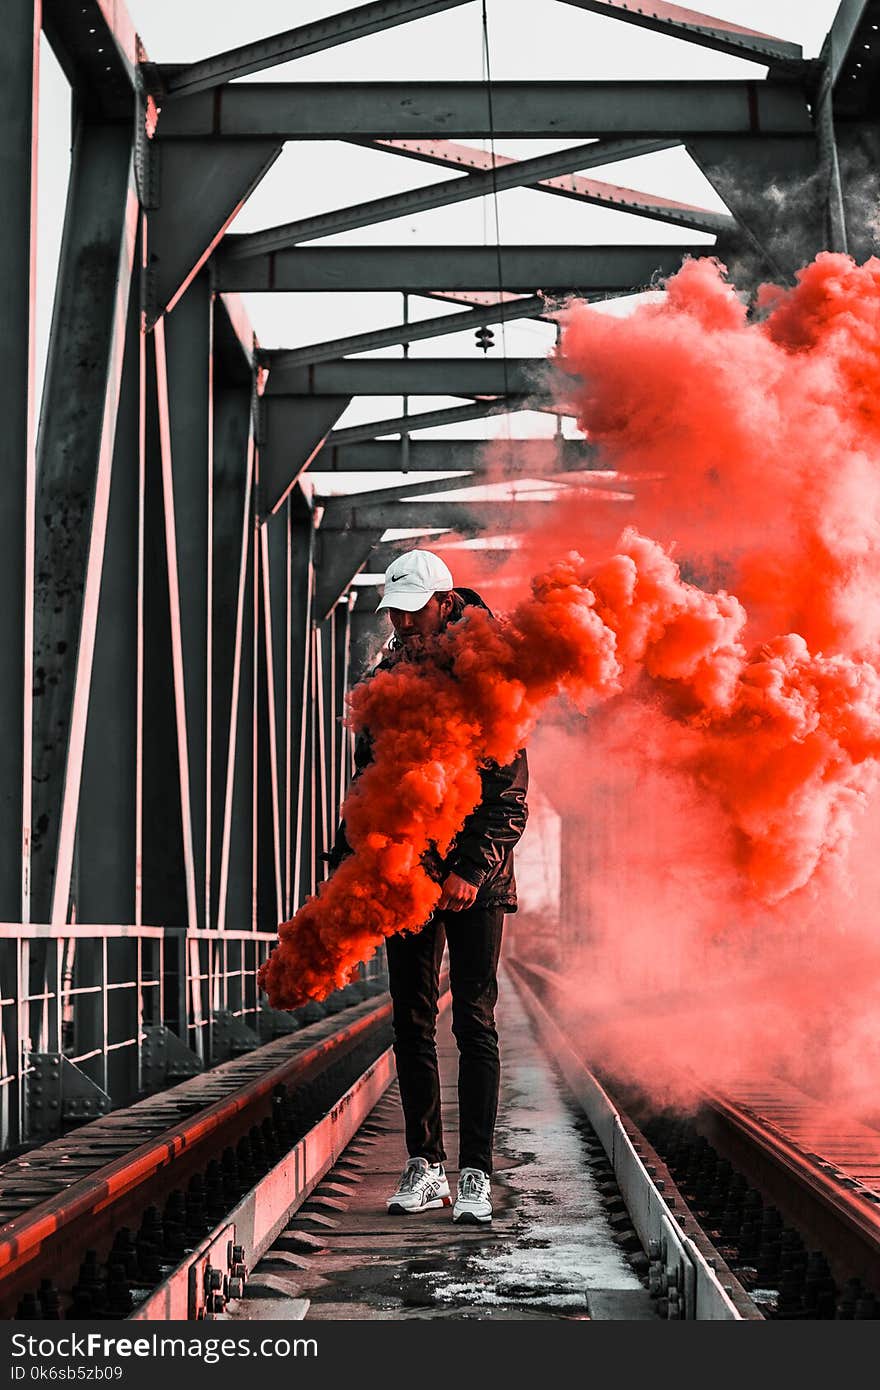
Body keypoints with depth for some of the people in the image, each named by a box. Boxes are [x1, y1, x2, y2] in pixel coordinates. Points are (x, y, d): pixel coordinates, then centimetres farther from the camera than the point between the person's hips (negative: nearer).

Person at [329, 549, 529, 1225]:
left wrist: (473, 867, -18)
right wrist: (347, 859, 10)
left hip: (475, 878, -4)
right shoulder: (388, 679, 11)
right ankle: (425, 1167, 13)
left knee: (475, 1023, -4)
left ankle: (476, 1175, -1)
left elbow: (510, 791, -8)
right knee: (412, 1022, 6)